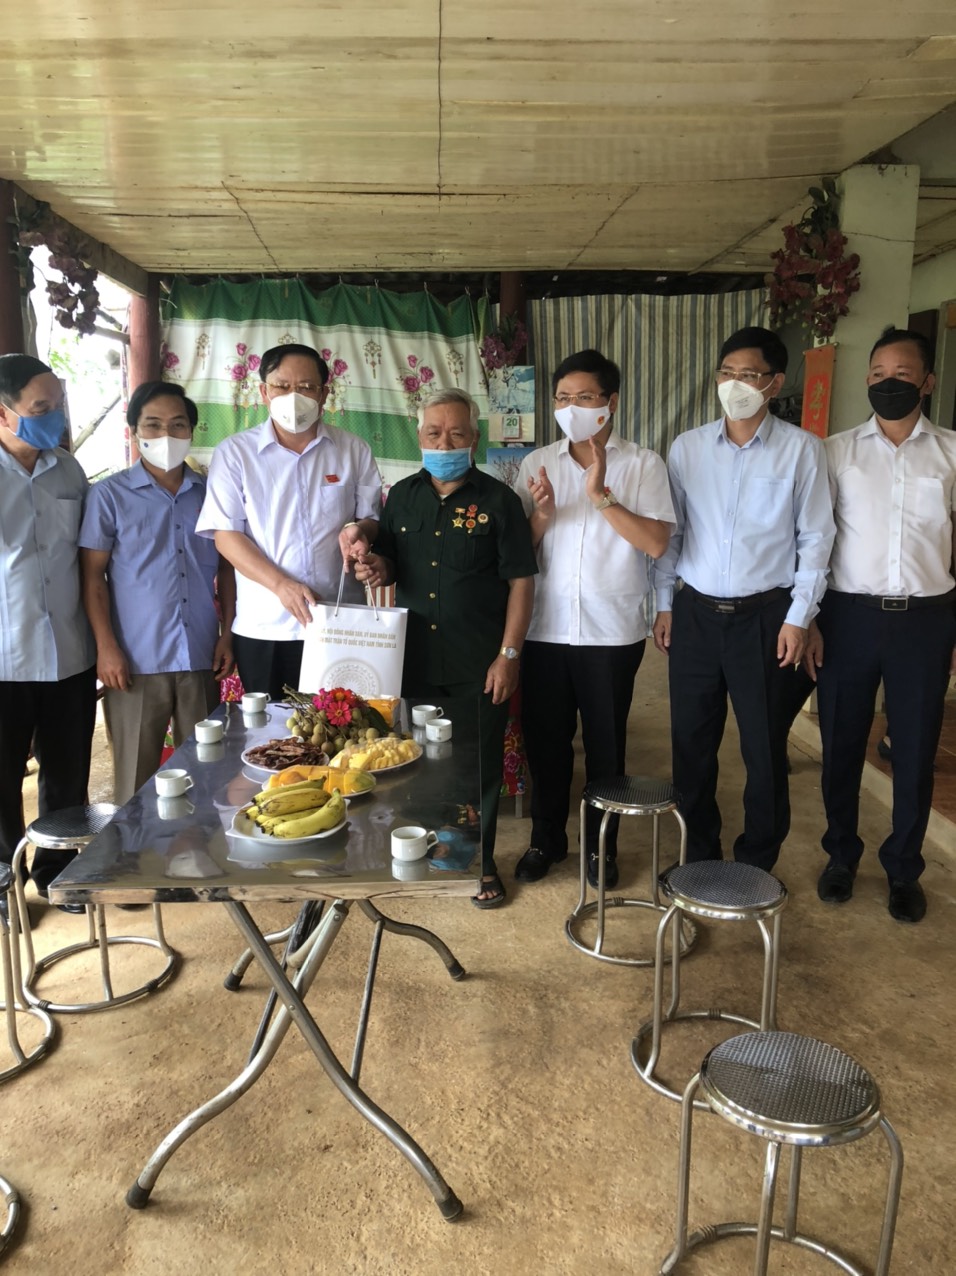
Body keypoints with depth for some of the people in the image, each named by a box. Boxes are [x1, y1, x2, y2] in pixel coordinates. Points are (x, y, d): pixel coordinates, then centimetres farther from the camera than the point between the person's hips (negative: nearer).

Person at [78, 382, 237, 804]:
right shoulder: (109, 494, 0)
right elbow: (92, 575, -1)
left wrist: (228, 635, 5)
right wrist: (106, 648, -9)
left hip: (201, 657, 3)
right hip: (136, 661, -3)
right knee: (136, 779, 6)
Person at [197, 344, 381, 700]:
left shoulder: (354, 451, 6)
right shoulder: (235, 452, 1)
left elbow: (373, 518, 12)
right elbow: (225, 534, -4)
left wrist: (359, 529, -14)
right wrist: (281, 585, -18)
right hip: (263, 628, -1)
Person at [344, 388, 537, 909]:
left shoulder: (497, 500, -5)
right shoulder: (402, 496, 8)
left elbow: (520, 580, -6)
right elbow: (389, 567, 15)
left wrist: (508, 654, -12)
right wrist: (377, 567, -10)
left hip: (479, 667, -3)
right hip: (414, 660, 4)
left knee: (480, 767, 8)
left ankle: (480, 862, 27)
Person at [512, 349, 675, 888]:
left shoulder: (642, 464, -2)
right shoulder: (537, 463, 6)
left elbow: (657, 542, -14)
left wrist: (601, 495, -20)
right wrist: (541, 513, -14)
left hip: (612, 632, -2)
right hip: (546, 628, 3)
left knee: (606, 743, 10)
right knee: (545, 739, 13)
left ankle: (602, 844, 29)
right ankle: (547, 838, 32)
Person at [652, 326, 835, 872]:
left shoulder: (801, 449, -3)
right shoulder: (687, 447, 3)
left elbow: (815, 538, -2)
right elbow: (669, 530, 8)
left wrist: (798, 617, -6)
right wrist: (664, 604, 5)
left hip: (765, 616, -2)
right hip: (696, 613, 3)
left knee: (765, 746, 7)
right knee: (692, 742, 10)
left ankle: (757, 863, 26)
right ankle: (700, 853, 28)